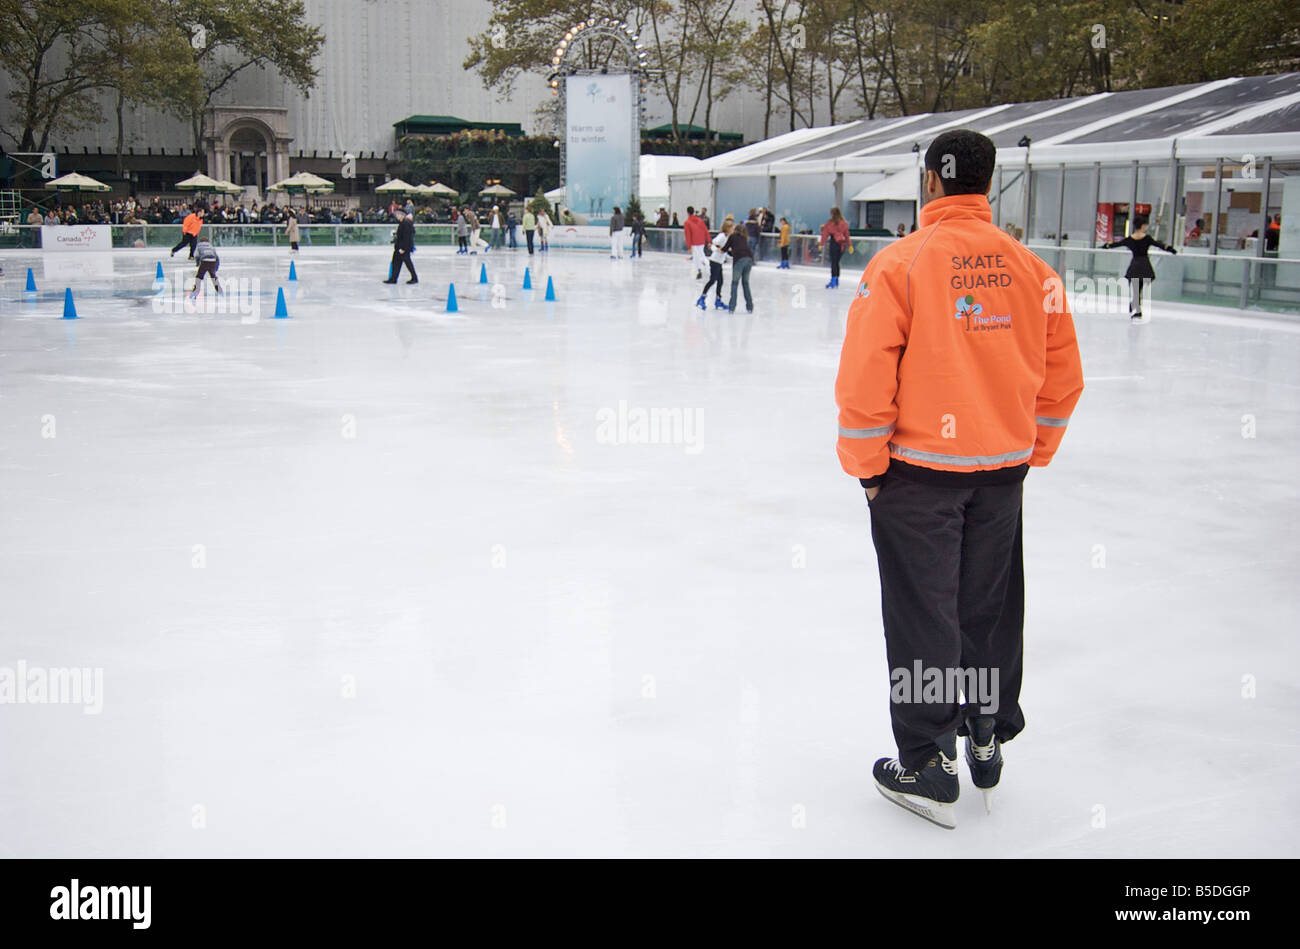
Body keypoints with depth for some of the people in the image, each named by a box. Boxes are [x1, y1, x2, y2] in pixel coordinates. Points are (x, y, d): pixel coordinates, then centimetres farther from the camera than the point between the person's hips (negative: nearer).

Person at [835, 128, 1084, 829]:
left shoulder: (899, 263, -13)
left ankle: (929, 768, 13)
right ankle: (986, 743, 32)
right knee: (989, 608, 17)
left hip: (918, 473, -4)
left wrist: (867, 465, -4)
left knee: (924, 617, 5)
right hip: (1002, 471, 5)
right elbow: (1061, 378, 7)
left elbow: (866, 378, -15)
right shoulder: (1031, 267, 1)